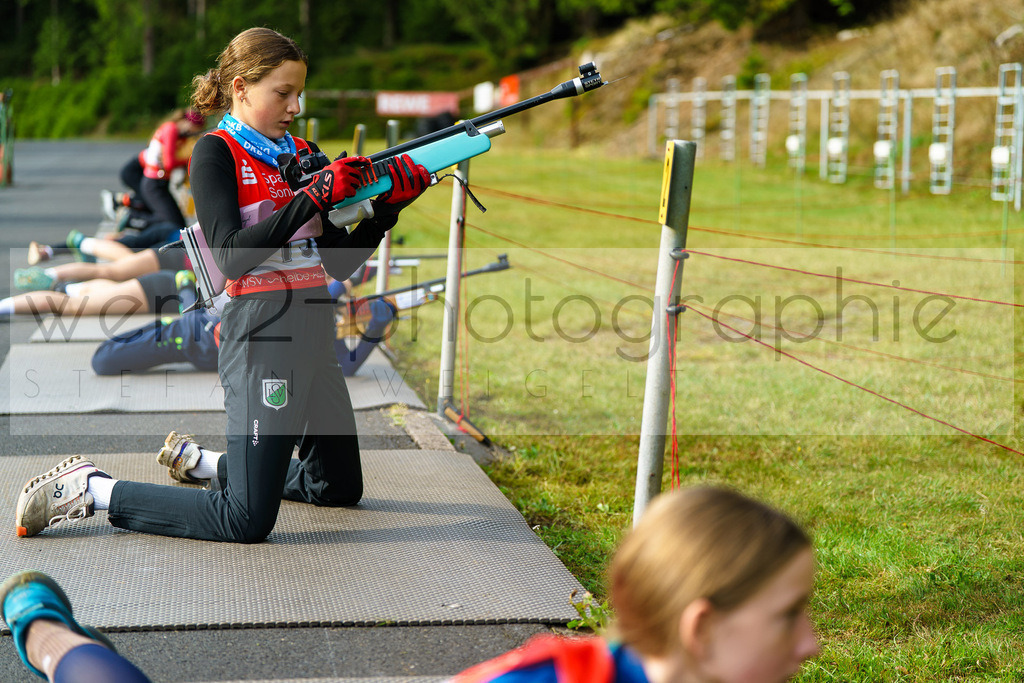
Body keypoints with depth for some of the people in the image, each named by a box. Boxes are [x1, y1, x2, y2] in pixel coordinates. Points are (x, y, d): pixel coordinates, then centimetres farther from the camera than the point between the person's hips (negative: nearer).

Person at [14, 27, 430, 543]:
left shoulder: (302, 154, 14)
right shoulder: (217, 152, -6)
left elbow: (340, 263, 11)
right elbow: (232, 258, -20)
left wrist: (388, 206, -3)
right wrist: (312, 197, -23)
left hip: (315, 331, 8)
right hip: (259, 335, -8)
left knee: (339, 486, 20)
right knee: (248, 520, -11)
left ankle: (198, 460, 33)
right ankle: (89, 488, 2)